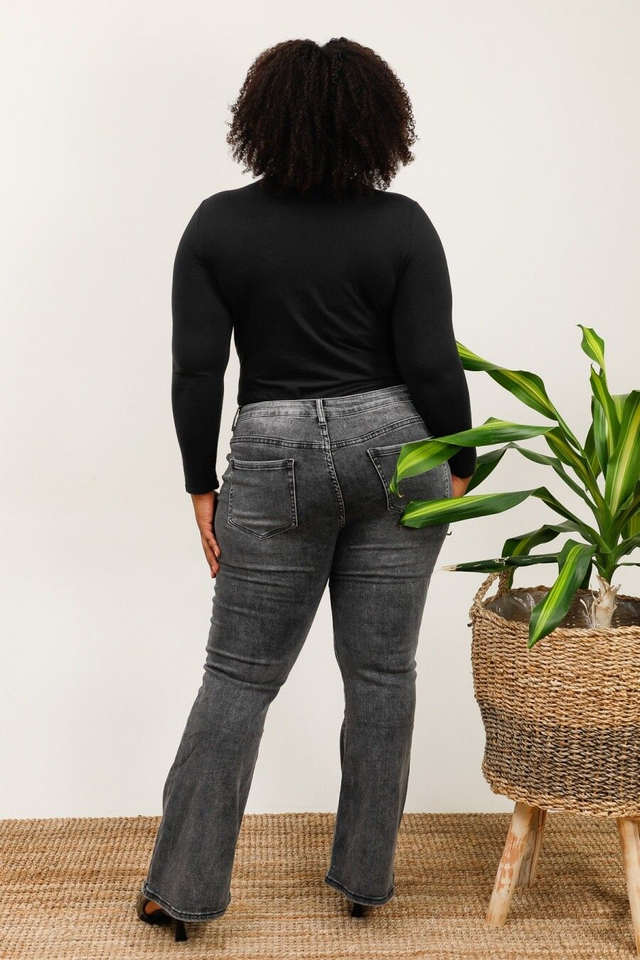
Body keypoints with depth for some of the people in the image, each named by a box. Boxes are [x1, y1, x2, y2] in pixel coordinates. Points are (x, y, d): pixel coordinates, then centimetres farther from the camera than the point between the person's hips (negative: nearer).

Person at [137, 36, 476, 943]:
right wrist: (458, 464, 6)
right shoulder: (402, 225, -4)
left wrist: (203, 486, 4)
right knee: (381, 671, 11)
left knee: (239, 674, 9)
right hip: (395, 453, 0)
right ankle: (365, 876, 23)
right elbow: (432, 366, -7)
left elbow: (196, 370, -4)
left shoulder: (218, 224, -2)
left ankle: (181, 887, 15)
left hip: (274, 462, 0)